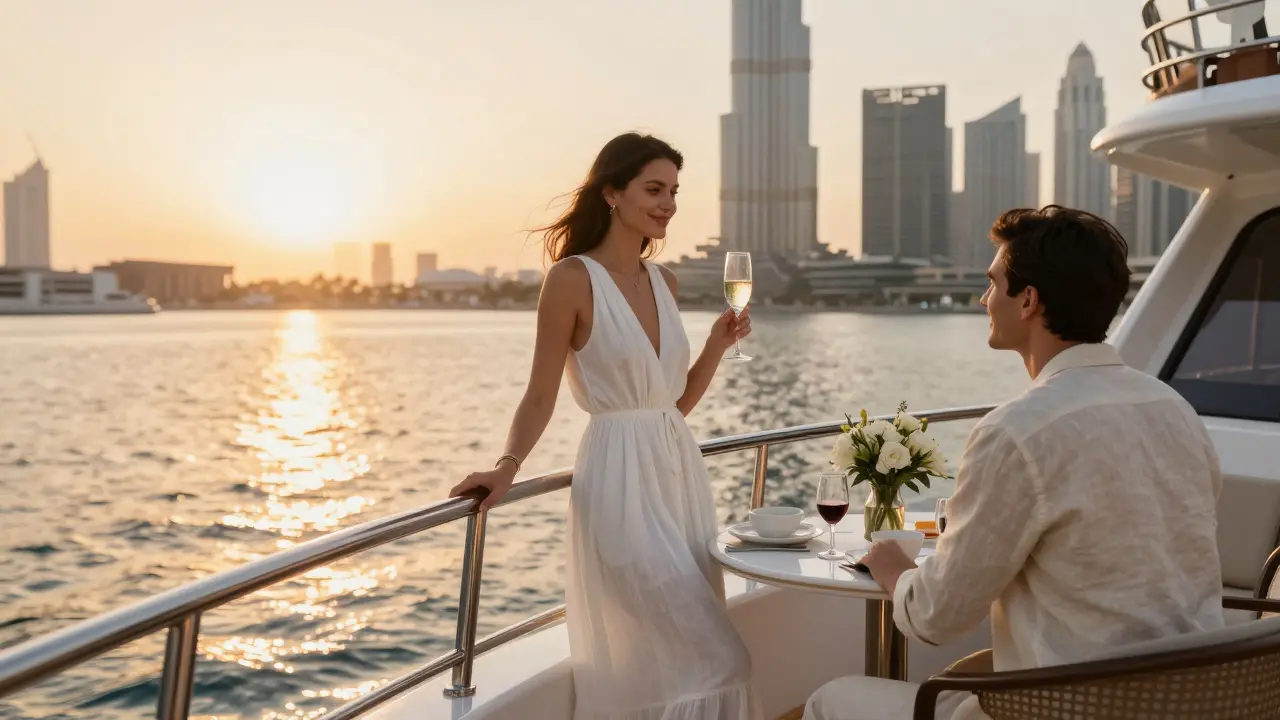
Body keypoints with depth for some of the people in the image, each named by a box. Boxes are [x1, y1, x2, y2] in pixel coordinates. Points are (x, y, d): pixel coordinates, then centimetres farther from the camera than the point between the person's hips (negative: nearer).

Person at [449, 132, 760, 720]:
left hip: (679, 470, 7)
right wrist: (507, 467, -23)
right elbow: (541, 395, -10)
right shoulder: (572, 278, -10)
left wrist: (717, 346, 2)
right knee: (706, 658, -4)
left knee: (672, 654, 14)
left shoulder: (664, 281, 10)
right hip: (620, 476, -7)